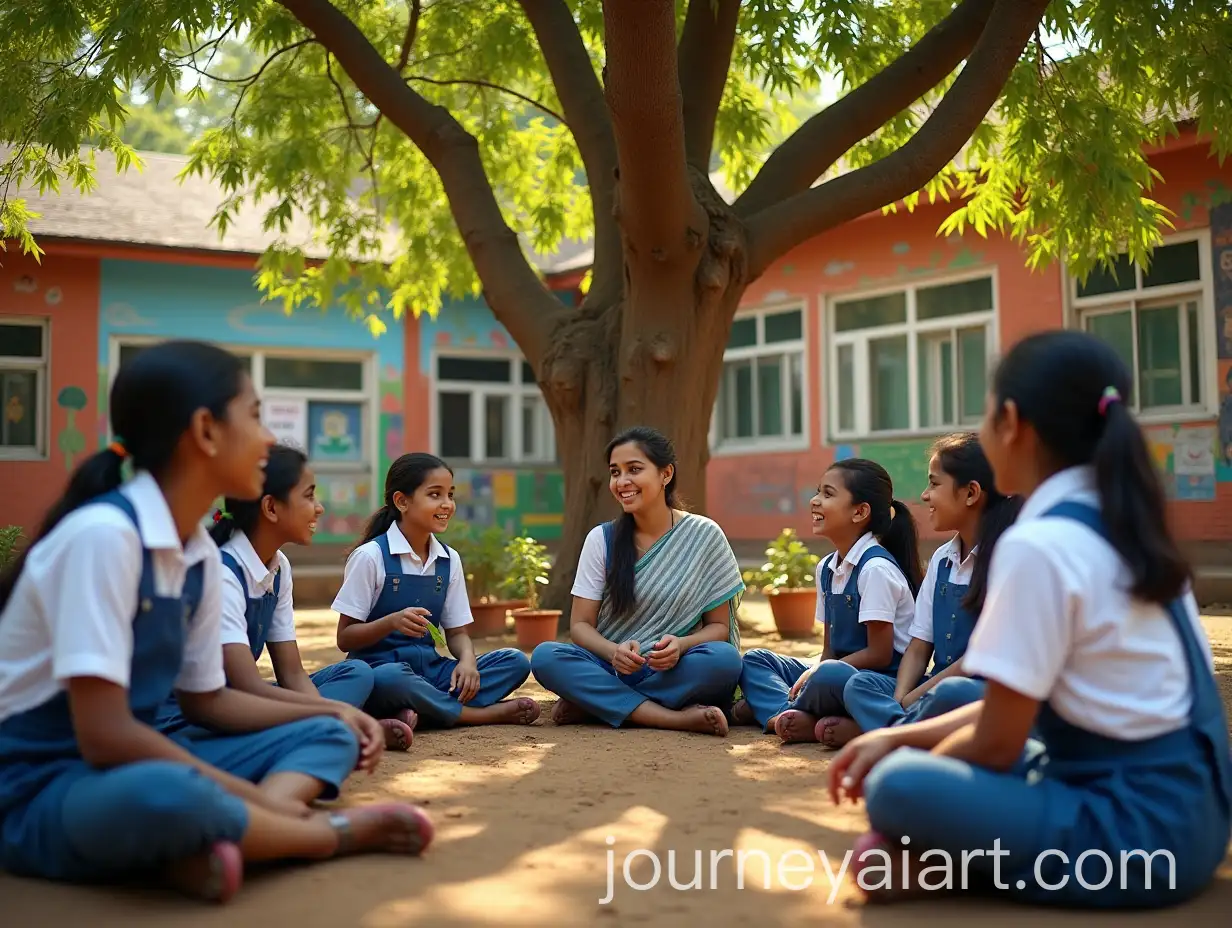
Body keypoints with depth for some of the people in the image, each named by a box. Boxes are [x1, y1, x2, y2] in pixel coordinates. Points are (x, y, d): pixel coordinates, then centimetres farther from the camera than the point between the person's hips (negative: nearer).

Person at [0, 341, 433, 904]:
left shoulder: (202, 555, 4)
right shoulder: (103, 534, -22)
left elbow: (206, 700, 14)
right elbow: (105, 734, -26)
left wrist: (336, 717, 4)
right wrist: (253, 796, -19)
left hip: (125, 765, 9)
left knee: (327, 735, 6)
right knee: (164, 794, -40)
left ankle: (216, 841, -23)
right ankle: (332, 833, -14)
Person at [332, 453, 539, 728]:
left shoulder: (449, 560, 9)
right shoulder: (371, 556, -8)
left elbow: (456, 631, 12)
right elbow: (345, 639, -8)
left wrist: (468, 660, -11)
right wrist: (392, 622, -26)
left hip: (430, 670, 6)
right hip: (381, 669, -6)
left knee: (516, 661, -11)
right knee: (391, 679, -40)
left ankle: (426, 712, -23)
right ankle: (481, 713, -18)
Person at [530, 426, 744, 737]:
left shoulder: (705, 536, 0)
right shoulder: (601, 539, 3)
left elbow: (719, 626, 1)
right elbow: (580, 624, 2)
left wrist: (681, 645, -21)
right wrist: (614, 652, -20)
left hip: (673, 673, -1)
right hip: (611, 670, 1)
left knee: (724, 658, -32)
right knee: (546, 656, -26)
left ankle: (593, 705, -21)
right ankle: (675, 719, -30)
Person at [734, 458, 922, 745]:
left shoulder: (876, 568, -15)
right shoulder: (826, 568, 11)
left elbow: (879, 654, -17)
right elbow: (829, 650, 12)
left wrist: (816, 673, -13)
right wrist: (814, 673, -9)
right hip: (841, 670, 9)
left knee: (831, 675, -39)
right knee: (754, 660, 5)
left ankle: (770, 705, -11)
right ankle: (796, 716, -22)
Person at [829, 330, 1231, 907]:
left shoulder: (1039, 546, -20)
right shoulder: (1120, 526, 8)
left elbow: (996, 743, -15)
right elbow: (1021, 705, 13)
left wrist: (903, 760, 4)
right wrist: (900, 737, 9)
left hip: (1139, 829, -10)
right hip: (1181, 807, 10)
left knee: (898, 791, -23)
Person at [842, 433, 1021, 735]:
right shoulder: (941, 559, 12)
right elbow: (918, 649, 9)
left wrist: (914, 697, -13)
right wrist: (901, 700, -10)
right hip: (935, 687, 7)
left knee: (950, 693, -37)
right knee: (860, 684, -14)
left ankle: (885, 727, -15)